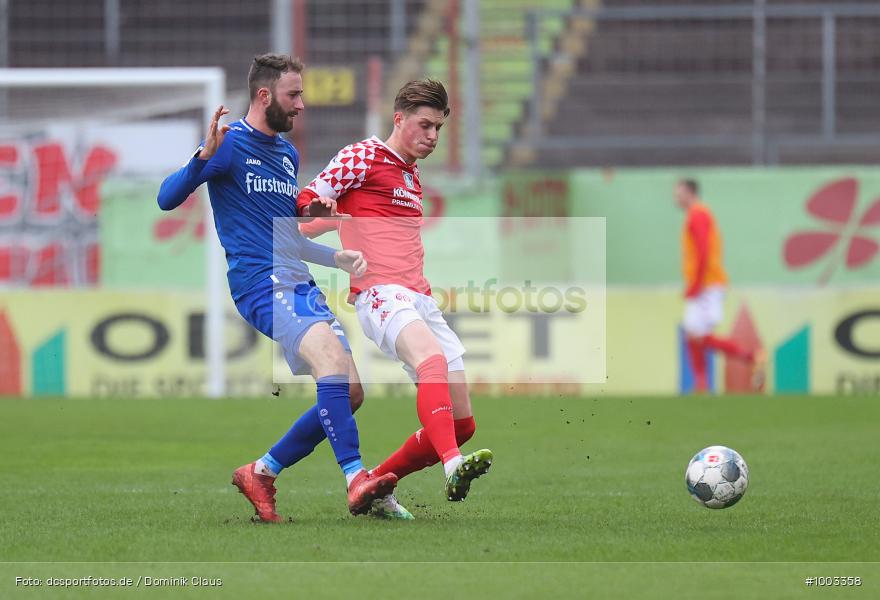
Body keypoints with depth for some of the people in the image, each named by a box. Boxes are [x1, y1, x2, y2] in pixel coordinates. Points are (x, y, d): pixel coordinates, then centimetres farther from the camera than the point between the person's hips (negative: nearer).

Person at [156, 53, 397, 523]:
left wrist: (335, 257, 17)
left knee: (346, 394, 1)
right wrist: (204, 158, -27)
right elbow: (167, 198, -12)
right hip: (260, 283, -8)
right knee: (331, 353, -30)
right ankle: (355, 478, -38)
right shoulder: (231, 143, -3)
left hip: (299, 285, 8)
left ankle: (261, 474, 14)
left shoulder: (288, 153, 21)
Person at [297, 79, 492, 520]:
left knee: (461, 421, 3)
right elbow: (305, 205, -2)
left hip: (421, 299, 9)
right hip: (380, 296, -9)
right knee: (433, 360, -37)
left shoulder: (412, 175, 26)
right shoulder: (362, 157, 2)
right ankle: (453, 467, -57)